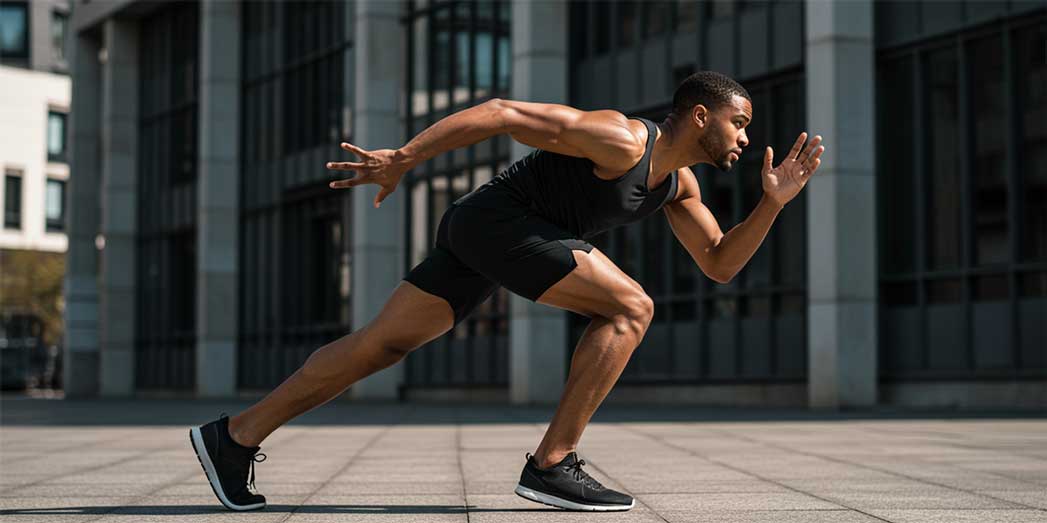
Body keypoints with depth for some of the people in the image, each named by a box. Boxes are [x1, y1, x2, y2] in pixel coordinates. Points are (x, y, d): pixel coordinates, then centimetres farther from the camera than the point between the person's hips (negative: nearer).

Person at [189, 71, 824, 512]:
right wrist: (401, 159, -22)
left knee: (381, 346, 8)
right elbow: (502, 112, -19)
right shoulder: (621, 139, -17)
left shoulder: (678, 182, 12)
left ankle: (235, 435, 11)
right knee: (629, 308, -11)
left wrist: (775, 201, 5)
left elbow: (720, 264, 18)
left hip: (478, 231, 9)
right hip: (494, 218, -9)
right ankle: (552, 464, -11)